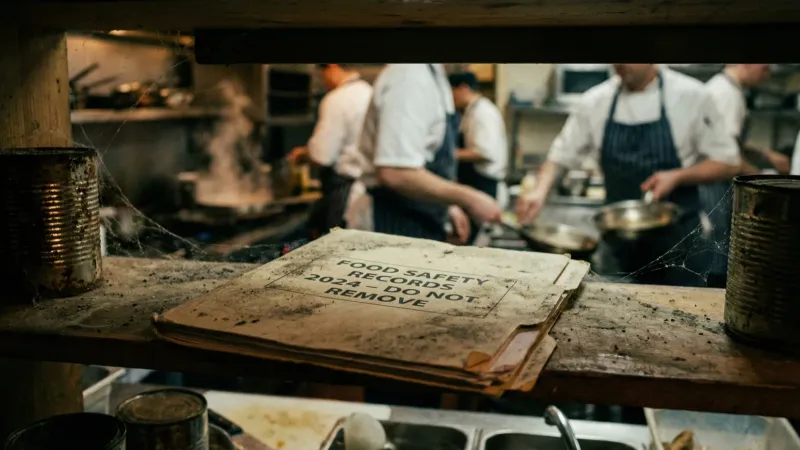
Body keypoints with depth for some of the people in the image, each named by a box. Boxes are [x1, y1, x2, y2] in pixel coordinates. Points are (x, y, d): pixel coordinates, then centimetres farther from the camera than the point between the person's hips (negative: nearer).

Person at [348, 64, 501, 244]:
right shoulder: (411, 76, -20)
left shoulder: (430, 74, 12)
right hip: (396, 226, -10)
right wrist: (468, 198, -22)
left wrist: (447, 206, 17)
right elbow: (395, 173, -29)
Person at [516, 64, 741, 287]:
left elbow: (727, 163, -2)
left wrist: (677, 176, -18)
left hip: (676, 237, -2)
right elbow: (562, 155, 6)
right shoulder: (596, 101, -1)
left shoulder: (691, 95, -8)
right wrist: (541, 191, -12)